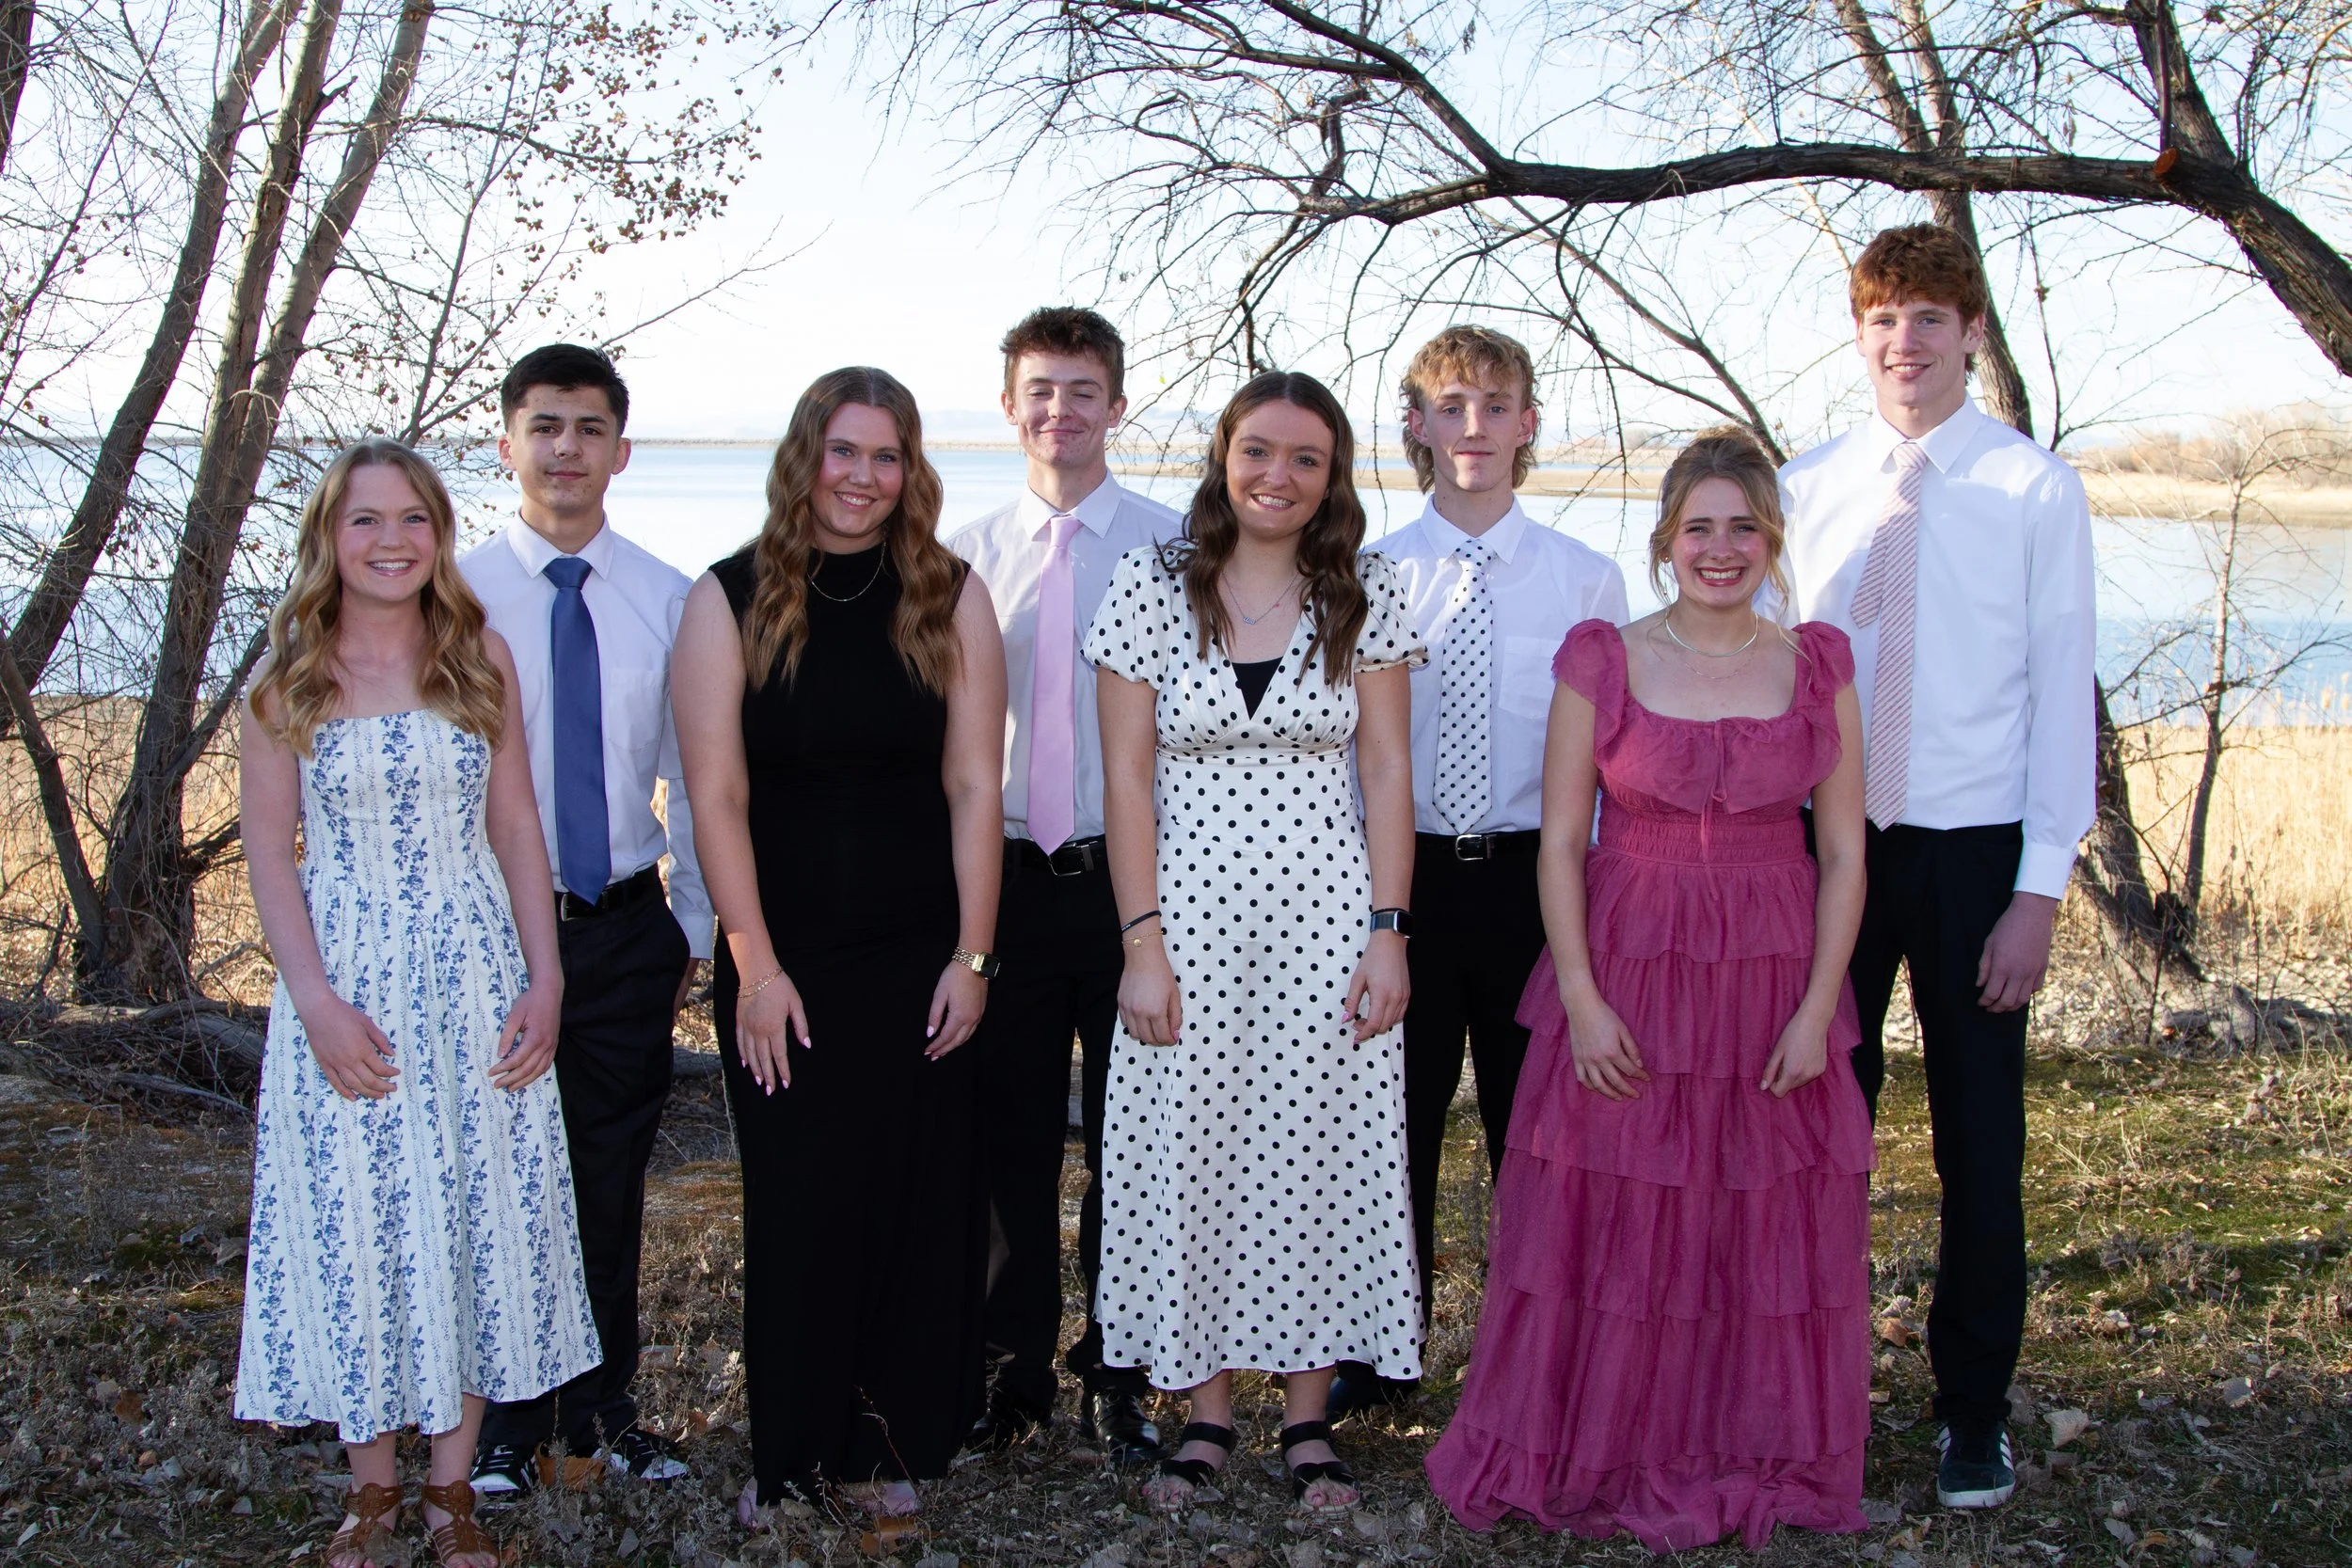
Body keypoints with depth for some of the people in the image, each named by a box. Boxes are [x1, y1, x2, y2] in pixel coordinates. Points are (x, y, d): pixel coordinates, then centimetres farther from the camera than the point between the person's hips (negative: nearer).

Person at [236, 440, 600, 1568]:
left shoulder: (481, 660, 3)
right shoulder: (288, 678, -1)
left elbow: (516, 828, 5)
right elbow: (268, 847, -2)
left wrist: (545, 978, -2)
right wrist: (317, 1000, -12)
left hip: (474, 976, 1)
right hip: (344, 982, -1)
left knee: (479, 1220, 4)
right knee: (353, 1227, 5)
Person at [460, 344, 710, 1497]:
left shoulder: (667, 600, 2)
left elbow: (692, 774, 6)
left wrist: (695, 923, 7)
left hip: (627, 930, 2)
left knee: (612, 1184, 12)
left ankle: (603, 1409, 28)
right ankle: (510, 1421, 25)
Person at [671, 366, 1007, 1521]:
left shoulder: (950, 598, 2)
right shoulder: (730, 600, -2)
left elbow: (974, 787, 0)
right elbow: (717, 798, -5)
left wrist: (972, 956, -5)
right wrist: (756, 967, -10)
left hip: (922, 960, 1)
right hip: (785, 966, -1)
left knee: (921, 1203, 6)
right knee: (798, 1206, 5)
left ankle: (897, 1445, 21)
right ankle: (791, 1453, 20)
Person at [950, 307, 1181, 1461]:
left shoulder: (1171, 545, -1)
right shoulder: (970, 556, 8)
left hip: (1132, 874, -2)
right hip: (1003, 877, 2)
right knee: (1012, 1130, 9)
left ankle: (1116, 1373, 20)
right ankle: (1018, 1360, 24)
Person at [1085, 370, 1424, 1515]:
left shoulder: (1364, 599, 4)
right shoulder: (1151, 590, 1)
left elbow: (1387, 773, 3)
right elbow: (1127, 777, -1)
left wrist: (1387, 932, -4)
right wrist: (1141, 942, -7)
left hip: (1325, 921, 1)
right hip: (1191, 916, 0)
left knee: (1321, 1157, 4)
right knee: (1187, 1155, 4)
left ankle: (1306, 1418, 18)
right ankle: (1207, 1412, 19)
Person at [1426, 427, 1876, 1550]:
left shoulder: (1817, 666, 3)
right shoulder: (1603, 662, -2)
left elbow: (1842, 853, 3)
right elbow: (1561, 840, -2)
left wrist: (1817, 1009, -6)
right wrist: (1581, 1001, -10)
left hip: (1773, 984, 2)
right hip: (1626, 976, -1)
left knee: (1773, 1233, 8)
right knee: (1613, 1230, 4)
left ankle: (1753, 1461, 26)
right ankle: (1605, 1456, 22)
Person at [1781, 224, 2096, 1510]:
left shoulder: (2036, 489, -3)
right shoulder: (1808, 489, 4)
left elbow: (2061, 692, -4)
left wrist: (2041, 887, -8)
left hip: (1972, 850, -2)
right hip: (1828, 842, 2)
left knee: (1979, 1139, 6)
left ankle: (1975, 1408, 22)